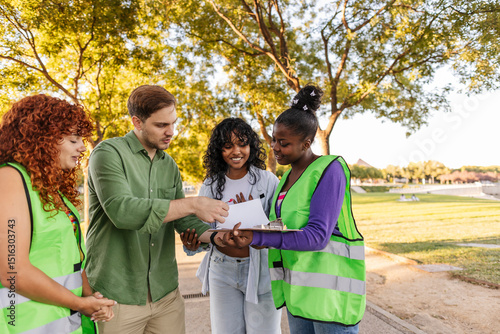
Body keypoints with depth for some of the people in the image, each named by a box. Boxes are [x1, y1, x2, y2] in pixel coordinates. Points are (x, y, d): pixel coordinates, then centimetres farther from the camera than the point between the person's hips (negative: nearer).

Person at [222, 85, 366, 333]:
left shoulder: (329, 169, -13)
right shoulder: (289, 176, 11)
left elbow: (317, 235, -22)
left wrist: (256, 238, -29)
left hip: (330, 284, -7)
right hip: (297, 284, 8)